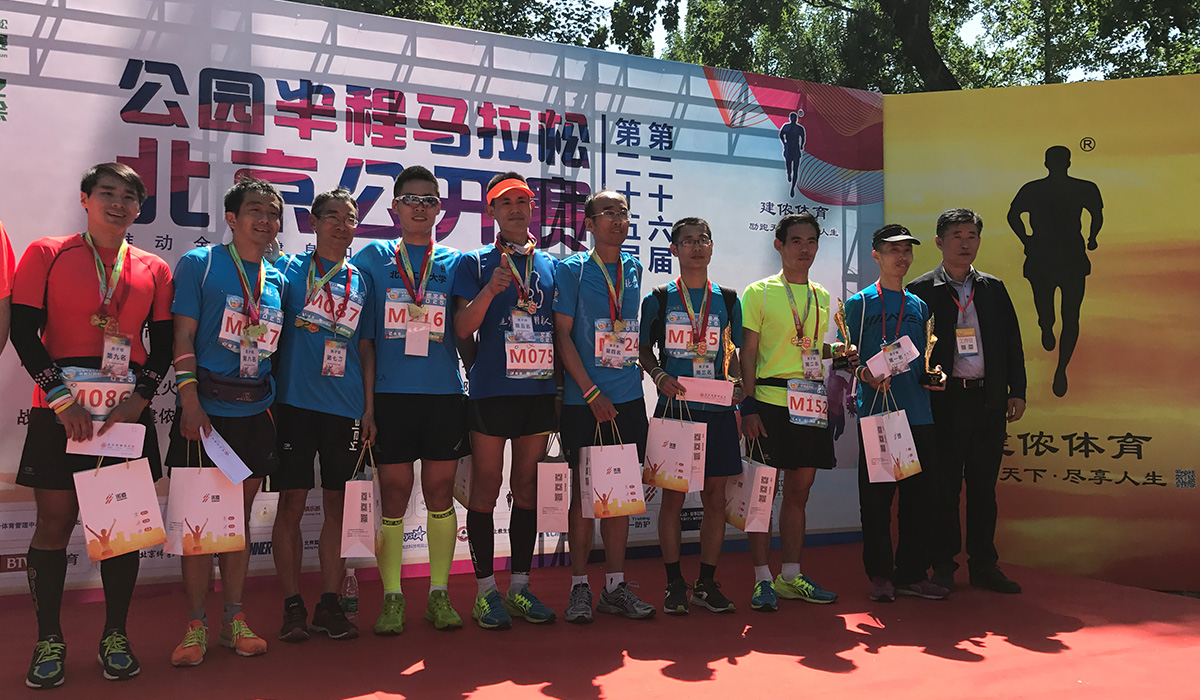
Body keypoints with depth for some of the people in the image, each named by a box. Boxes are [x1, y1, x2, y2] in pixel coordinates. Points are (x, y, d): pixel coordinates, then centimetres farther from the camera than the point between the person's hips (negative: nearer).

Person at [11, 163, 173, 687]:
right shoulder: (46, 255, 4)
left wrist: (139, 398, -6)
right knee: (55, 520, 1)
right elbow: (23, 332, -2)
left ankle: (115, 636, 17)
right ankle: (49, 640, 14)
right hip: (59, 412, -2)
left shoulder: (154, 270, 10)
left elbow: (163, 344, 10)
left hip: (129, 413, 2)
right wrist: (61, 399, -11)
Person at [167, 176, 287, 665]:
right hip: (206, 407, -4)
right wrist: (190, 401, -14)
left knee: (241, 514, 9)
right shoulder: (199, 263, 0)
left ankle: (233, 619, 18)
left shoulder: (276, 278, 13)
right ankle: (196, 625, 10)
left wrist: (274, 399, 8)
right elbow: (182, 337, -5)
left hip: (256, 409, 4)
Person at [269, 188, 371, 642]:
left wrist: (370, 410, 9)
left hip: (345, 406, 3)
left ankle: (329, 605, 14)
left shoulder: (360, 281, 13)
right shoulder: (290, 269, 5)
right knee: (291, 503, -1)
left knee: (338, 505, 5)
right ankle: (292, 606, 10)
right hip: (295, 400, -2)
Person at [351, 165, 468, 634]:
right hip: (390, 392, -1)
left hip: (444, 393, 1)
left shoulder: (455, 262, 10)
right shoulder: (373, 258, 7)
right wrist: (366, 401, -2)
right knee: (393, 494, 2)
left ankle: (439, 594, 17)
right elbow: (363, 336, 3)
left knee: (440, 491, 5)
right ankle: (392, 597, 13)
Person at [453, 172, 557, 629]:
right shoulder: (476, 263, 3)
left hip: (540, 390, 4)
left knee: (528, 486, 9)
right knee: (486, 487, 0)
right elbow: (463, 328, -6)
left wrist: (562, 388, 10)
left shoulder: (551, 265, 14)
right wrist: (490, 289, -20)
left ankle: (520, 586, 18)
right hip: (491, 390, -3)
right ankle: (486, 590, 10)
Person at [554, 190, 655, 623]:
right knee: (583, 490, 0)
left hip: (628, 398, 4)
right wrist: (592, 393, -12)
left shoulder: (634, 270, 13)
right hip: (583, 400, -4)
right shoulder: (571, 270, -2)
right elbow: (562, 335, -6)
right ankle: (579, 587, 10)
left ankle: (615, 586, 15)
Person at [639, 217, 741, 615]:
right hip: (674, 407, -2)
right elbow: (645, 350, 8)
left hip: (717, 409, 2)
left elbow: (733, 354, 15)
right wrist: (660, 377, -11)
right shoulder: (659, 298, 5)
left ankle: (707, 583, 17)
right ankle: (674, 584, 12)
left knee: (716, 496, 5)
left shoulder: (727, 300, 11)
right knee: (673, 496, 1)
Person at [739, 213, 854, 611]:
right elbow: (748, 352, -5)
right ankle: (763, 579, 7)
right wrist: (748, 404, -12)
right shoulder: (760, 292, -1)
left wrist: (840, 352, 4)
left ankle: (791, 576, 20)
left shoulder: (822, 297, 16)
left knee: (799, 490, 10)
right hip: (770, 402, -6)